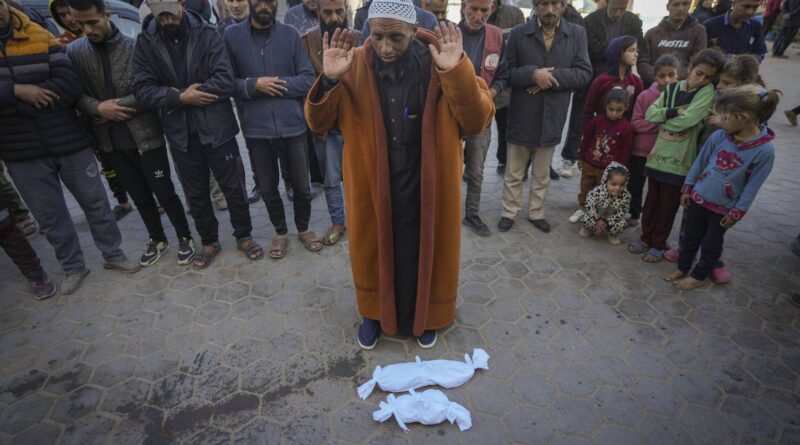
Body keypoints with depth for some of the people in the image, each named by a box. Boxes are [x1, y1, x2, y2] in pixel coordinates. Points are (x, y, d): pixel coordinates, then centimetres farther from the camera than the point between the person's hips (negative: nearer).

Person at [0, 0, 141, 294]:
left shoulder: (42, 39, 0)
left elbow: (70, 85, -13)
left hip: (69, 142, -1)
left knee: (94, 201, 9)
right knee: (49, 215, 10)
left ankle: (113, 255, 26)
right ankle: (73, 267, 27)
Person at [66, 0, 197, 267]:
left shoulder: (135, 47, -7)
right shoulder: (73, 52, 4)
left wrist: (117, 106, -13)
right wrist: (98, 108, -14)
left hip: (146, 135, -4)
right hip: (110, 140, 4)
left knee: (164, 193, 2)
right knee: (140, 197, 15)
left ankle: (184, 237, 22)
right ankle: (157, 239, 34)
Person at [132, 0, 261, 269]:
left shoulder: (207, 34, -5)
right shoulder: (145, 42, 1)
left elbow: (226, 81, -15)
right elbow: (142, 90, -4)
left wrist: (187, 95, -14)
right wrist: (180, 98, -18)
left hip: (216, 128, -2)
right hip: (180, 133, 2)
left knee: (233, 187, 8)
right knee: (195, 194, 14)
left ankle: (244, 236, 28)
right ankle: (209, 241, 33)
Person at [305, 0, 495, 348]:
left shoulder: (438, 63, -10)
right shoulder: (355, 66, -6)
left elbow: (477, 121, -15)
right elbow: (318, 123, -6)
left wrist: (457, 71, -30)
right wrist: (329, 79, -23)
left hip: (425, 188, -1)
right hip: (371, 187, 1)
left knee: (424, 252, 14)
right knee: (373, 250, 16)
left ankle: (424, 316, 42)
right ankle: (374, 313, 44)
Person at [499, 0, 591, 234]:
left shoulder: (577, 34, 1)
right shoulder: (518, 33, -2)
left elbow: (584, 73, -3)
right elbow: (507, 71, -5)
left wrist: (552, 75, -16)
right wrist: (533, 73, -21)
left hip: (552, 116, 2)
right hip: (522, 115, -1)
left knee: (542, 174, 15)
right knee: (514, 172, 9)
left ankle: (536, 213, 30)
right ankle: (509, 212, 24)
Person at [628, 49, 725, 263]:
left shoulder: (707, 91, -6)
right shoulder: (672, 89, 6)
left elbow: (686, 121, -18)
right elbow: (650, 113, -3)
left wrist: (664, 118, -4)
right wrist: (674, 112, -16)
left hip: (679, 159, -4)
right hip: (658, 154, 4)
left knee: (669, 205, 7)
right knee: (652, 200, 13)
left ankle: (659, 244, 20)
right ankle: (647, 238, 27)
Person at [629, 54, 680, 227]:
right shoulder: (645, 96, -6)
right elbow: (635, 123, -8)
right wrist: (657, 122, -19)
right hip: (640, 151, 0)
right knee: (635, 185, 14)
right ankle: (634, 215, 33)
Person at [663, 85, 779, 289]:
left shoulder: (764, 150, -20)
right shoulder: (719, 136, -11)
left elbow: (752, 186, -13)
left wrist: (736, 212, -10)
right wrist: (687, 188, 6)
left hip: (723, 208, -3)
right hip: (698, 197, 3)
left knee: (711, 245, 13)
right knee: (690, 237, 18)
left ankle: (698, 276, 31)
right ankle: (682, 268, 36)